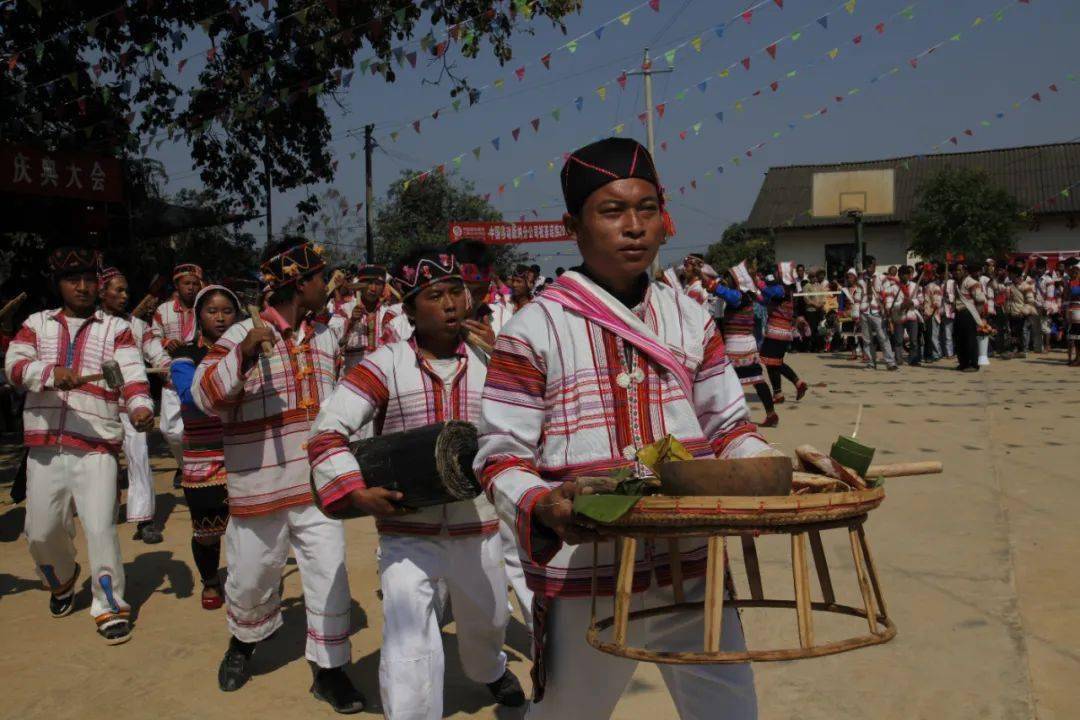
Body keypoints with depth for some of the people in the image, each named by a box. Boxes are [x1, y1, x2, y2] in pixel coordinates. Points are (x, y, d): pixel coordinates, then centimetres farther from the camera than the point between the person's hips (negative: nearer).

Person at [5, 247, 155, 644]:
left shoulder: (116, 328, 7)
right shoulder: (37, 323, 13)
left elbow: (133, 375, -6)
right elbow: (14, 365, -1)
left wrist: (141, 407, -26)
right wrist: (52, 373, -22)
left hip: (96, 445, -3)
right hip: (44, 444, 3)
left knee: (100, 528, -11)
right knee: (41, 531, 11)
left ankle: (110, 607, 6)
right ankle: (62, 581, 41)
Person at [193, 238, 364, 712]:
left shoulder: (326, 338, 8)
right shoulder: (242, 335, -10)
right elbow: (206, 397, -20)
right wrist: (244, 352, -35)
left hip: (317, 485, 4)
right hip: (258, 489, -4)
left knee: (329, 574, 2)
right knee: (250, 581, 12)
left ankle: (329, 668, 19)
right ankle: (244, 640, 43)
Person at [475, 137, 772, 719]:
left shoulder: (691, 320, 5)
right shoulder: (534, 331, -10)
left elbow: (727, 429, 12)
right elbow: (500, 457, -9)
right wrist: (543, 507, -29)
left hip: (693, 568, 4)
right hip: (585, 581, -3)